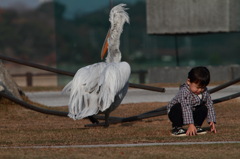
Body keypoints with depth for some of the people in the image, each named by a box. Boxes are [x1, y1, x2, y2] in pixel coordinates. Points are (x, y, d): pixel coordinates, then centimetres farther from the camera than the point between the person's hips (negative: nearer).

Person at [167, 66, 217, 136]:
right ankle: (177, 128, -20)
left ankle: (197, 126, 1)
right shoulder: (184, 92, -33)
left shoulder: (204, 92, -13)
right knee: (178, 107, -35)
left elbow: (210, 106, -6)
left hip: (192, 114, 5)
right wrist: (190, 124, -49)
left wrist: (212, 121, -15)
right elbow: (186, 109, -41)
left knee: (203, 109, -17)